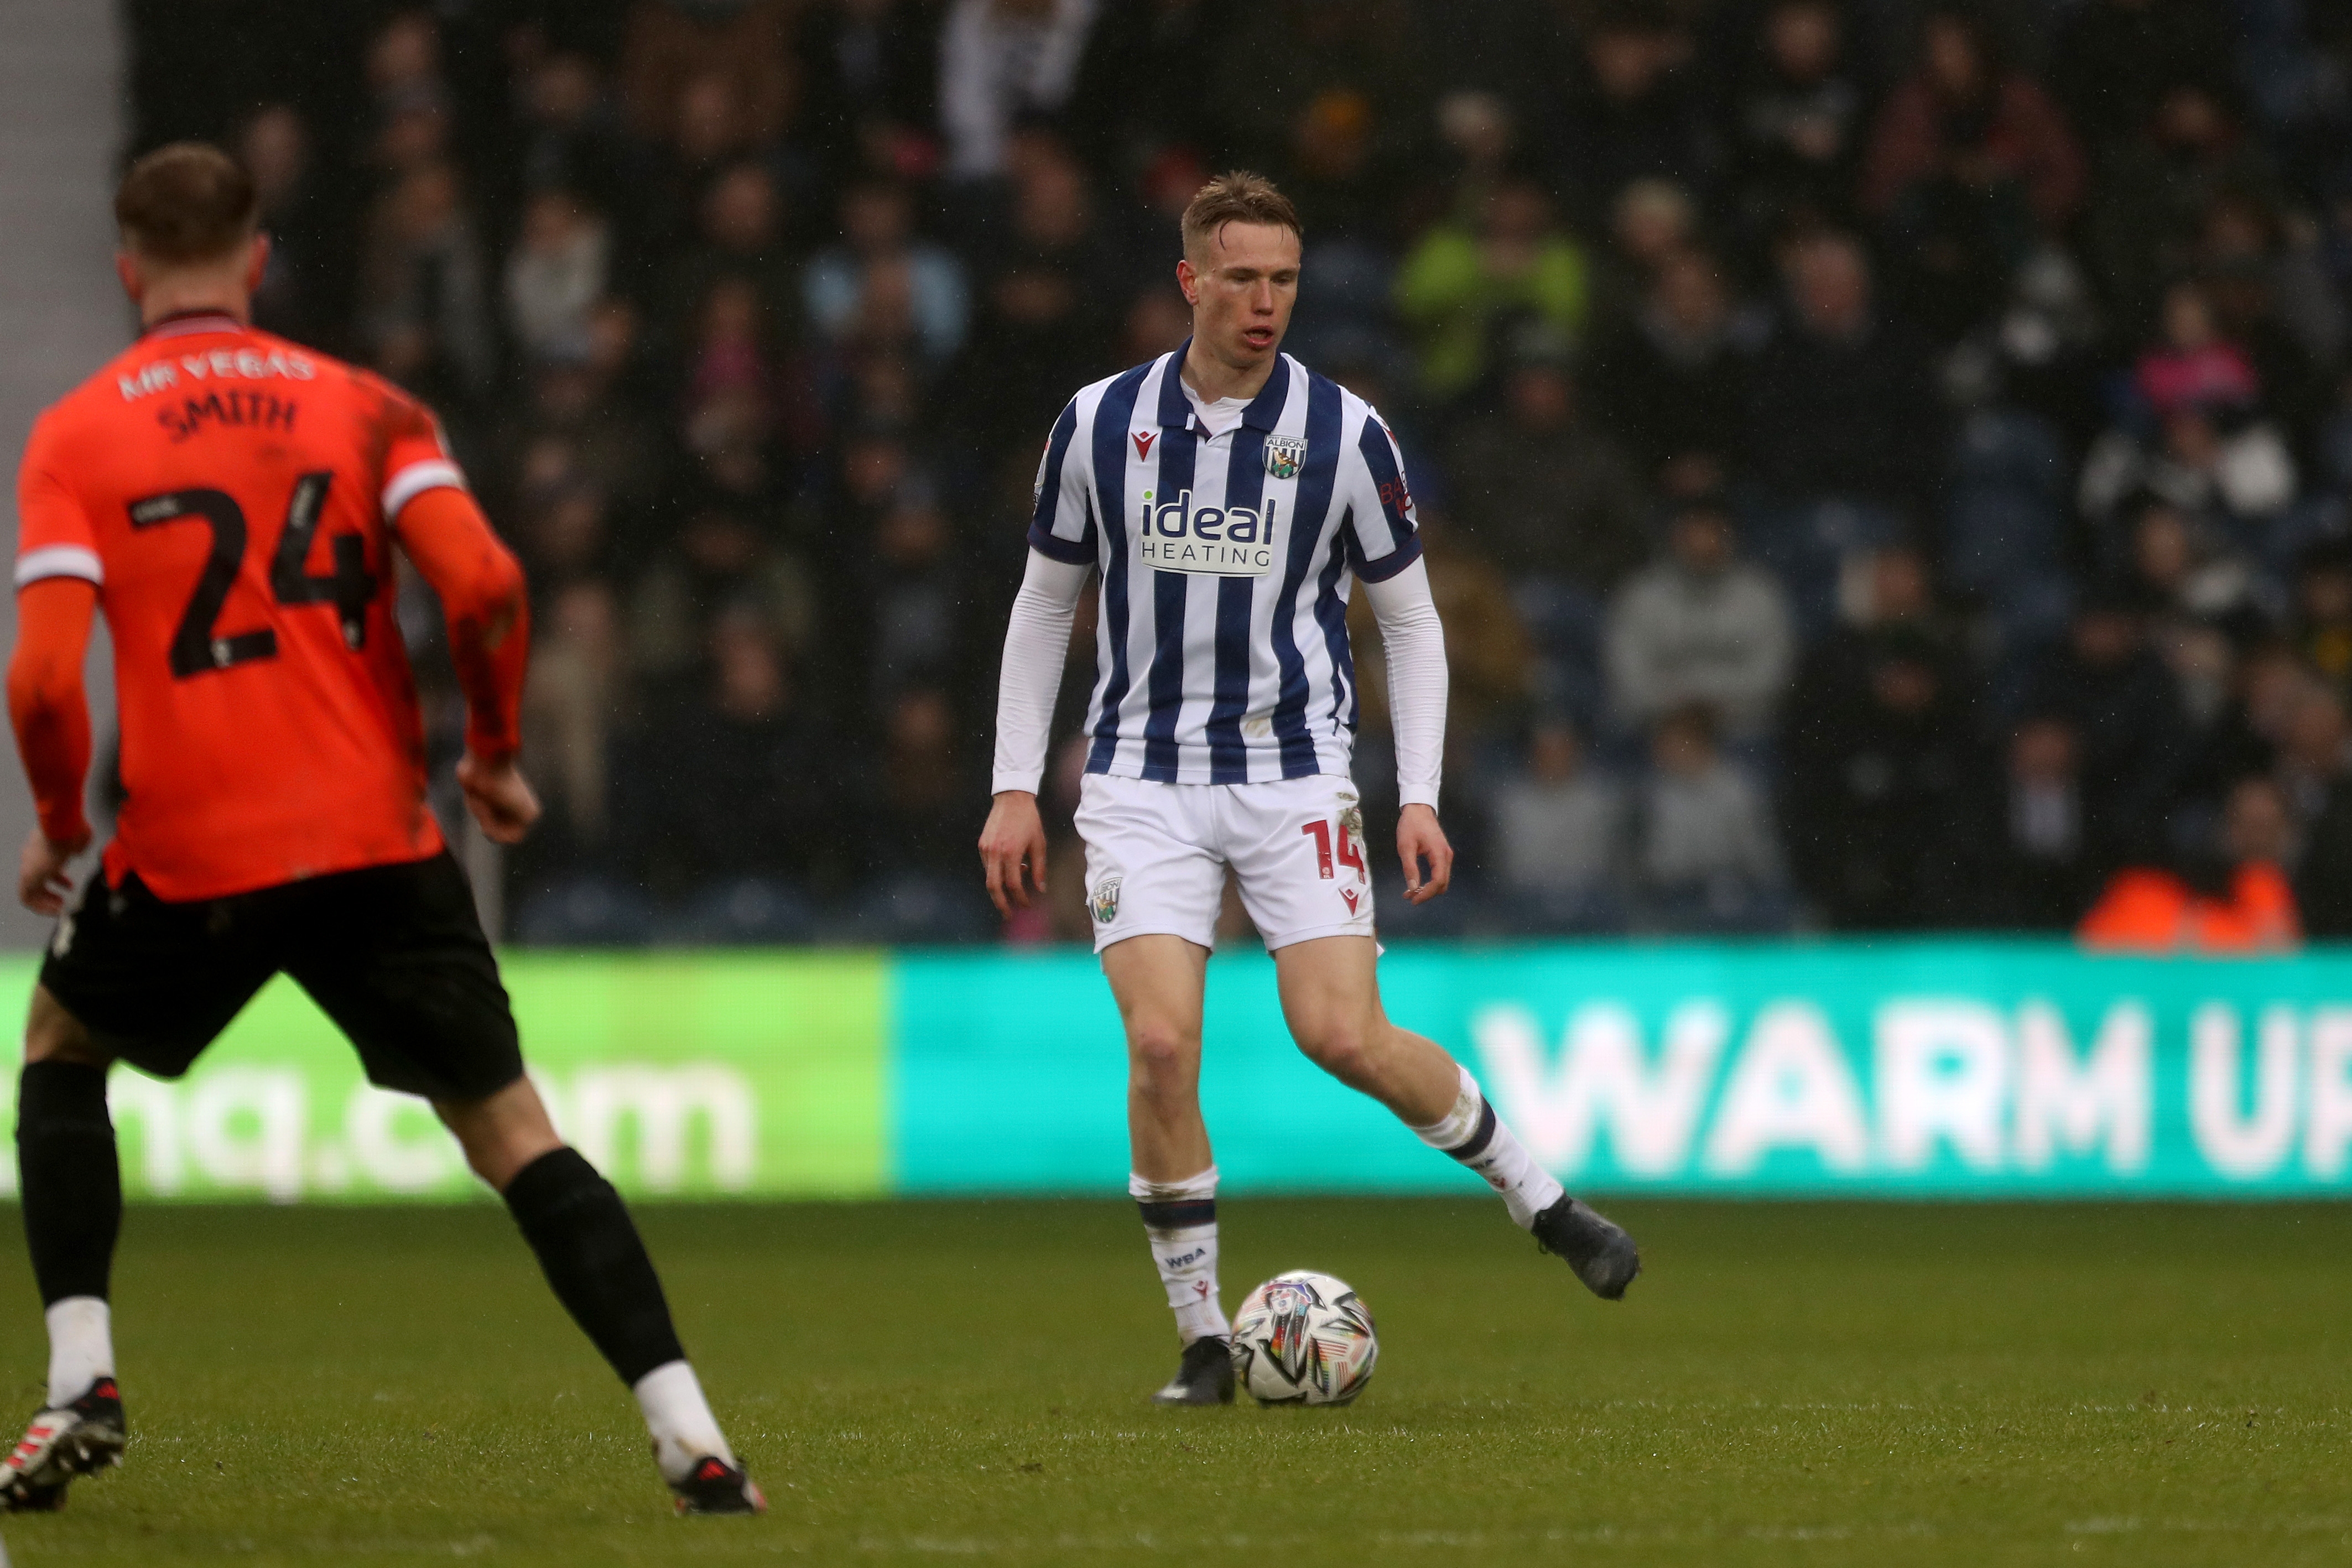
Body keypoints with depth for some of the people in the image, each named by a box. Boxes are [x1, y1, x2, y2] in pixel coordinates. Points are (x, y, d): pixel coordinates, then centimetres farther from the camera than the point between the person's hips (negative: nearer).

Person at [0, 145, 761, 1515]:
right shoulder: (368, 409, 7)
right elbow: (487, 590, -7)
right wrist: (496, 755, 9)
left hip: (190, 853, -1)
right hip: (379, 839, 1)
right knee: (511, 1128, 6)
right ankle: (689, 1434, -7)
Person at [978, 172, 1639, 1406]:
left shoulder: (1345, 433, -3)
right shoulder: (1099, 424, 1)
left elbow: (1410, 620, 6)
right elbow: (1045, 604, 12)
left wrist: (1420, 799, -3)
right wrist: (1014, 789, 8)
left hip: (1294, 773, -1)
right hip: (1143, 782, 1)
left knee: (1342, 1035, -16)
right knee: (1160, 1047, -14)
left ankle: (1538, 1197, 8)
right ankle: (1203, 1341, -2)